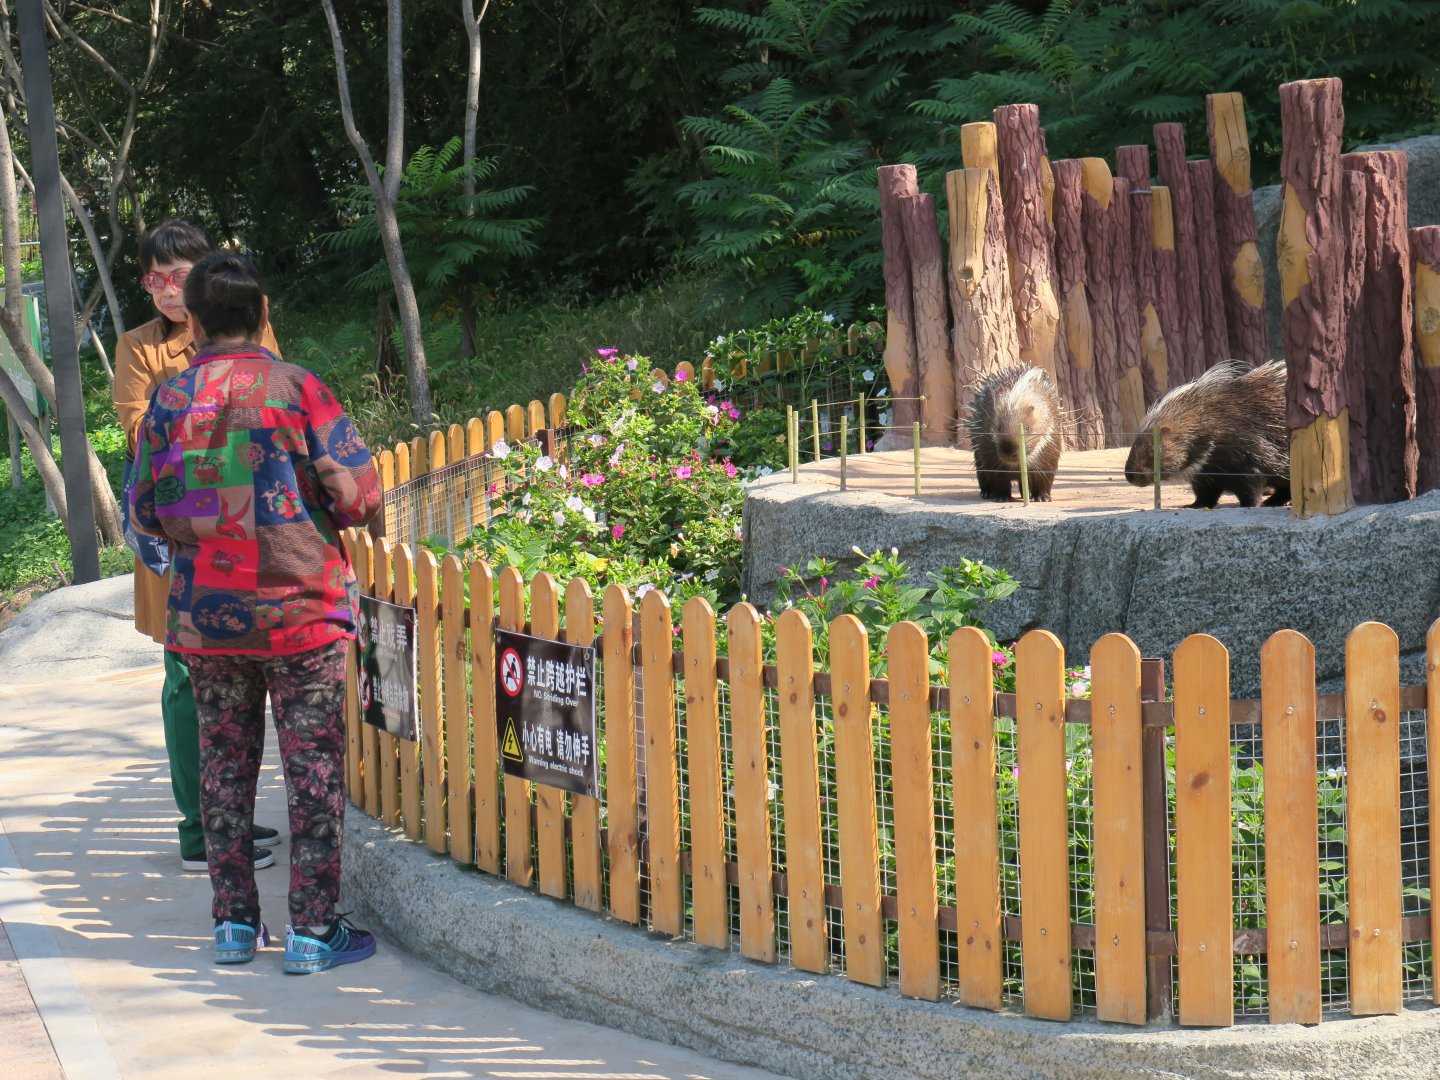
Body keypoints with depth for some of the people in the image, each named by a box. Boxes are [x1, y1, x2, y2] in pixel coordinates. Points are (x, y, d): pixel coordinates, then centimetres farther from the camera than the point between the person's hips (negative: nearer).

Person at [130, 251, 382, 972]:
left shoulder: (169, 401, 0)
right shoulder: (298, 389, -9)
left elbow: (146, 513, 6)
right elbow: (360, 495, -10)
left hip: (204, 614, 3)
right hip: (299, 611, -3)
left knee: (224, 762, 13)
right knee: (314, 764, 3)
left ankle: (234, 923, 17)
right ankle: (312, 931, 3)